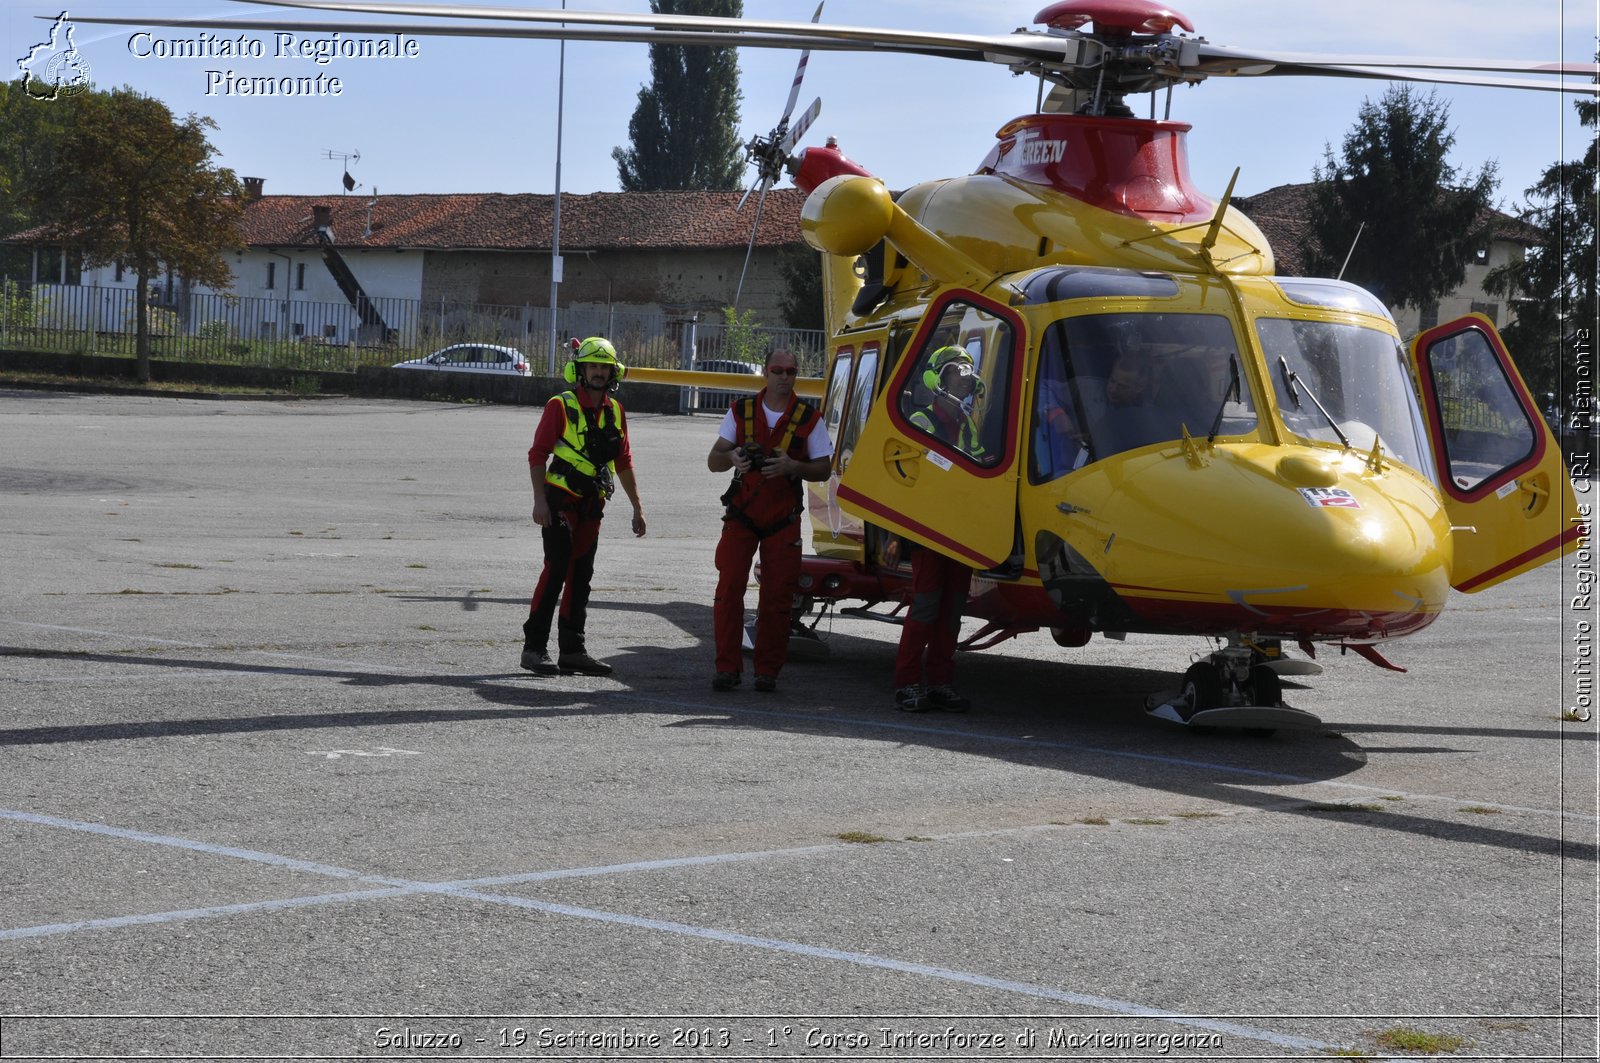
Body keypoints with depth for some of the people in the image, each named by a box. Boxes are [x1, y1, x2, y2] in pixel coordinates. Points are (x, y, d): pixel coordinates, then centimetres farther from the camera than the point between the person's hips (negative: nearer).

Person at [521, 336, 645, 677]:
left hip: (592, 506, 6)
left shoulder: (615, 411, 11)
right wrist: (539, 500, -18)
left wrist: (637, 507, 16)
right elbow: (537, 454, -9)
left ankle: (572, 651, 13)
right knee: (556, 571, -11)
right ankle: (534, 648, -8)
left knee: (580, 576, 8)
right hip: (560, 502, -6)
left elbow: (623, 462, 18)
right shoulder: (561, 406, -7)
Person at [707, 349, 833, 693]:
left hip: (783, 519, 0)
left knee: (777, 595, -1)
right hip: (742, 514, 0)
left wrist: (792, 466, -16)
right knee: (729, 587, -8)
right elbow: (713, 461, 4)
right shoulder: (740, 411, 6)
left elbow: (823, 469, 3)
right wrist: (732, 457, -19)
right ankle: (727, 668, -3)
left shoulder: (809, 418, 3)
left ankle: (768, 670, 9)